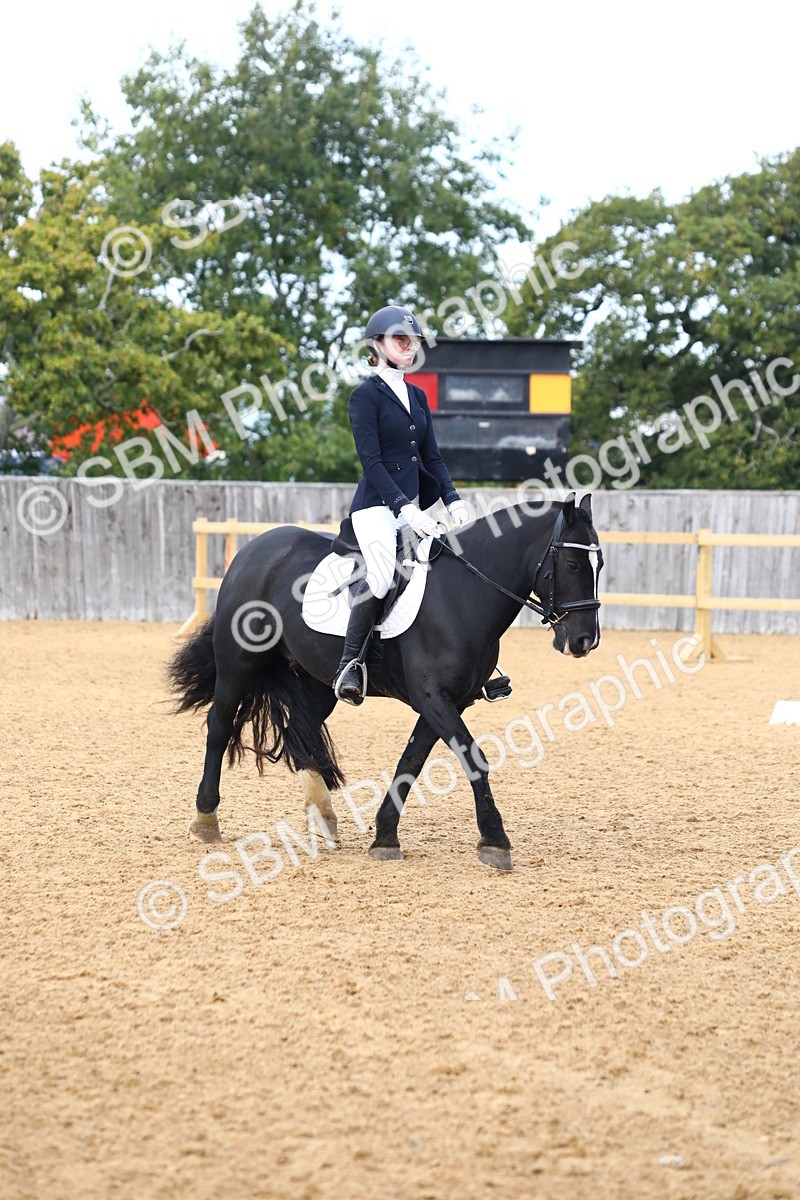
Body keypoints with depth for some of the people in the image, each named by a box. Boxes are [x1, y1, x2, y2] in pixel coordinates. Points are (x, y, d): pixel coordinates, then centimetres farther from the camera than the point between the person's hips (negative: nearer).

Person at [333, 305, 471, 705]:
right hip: (377, 504, -8)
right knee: (382, 574, -30)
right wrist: (404, 507, -21)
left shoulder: (417, 396, 17)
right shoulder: (366, 395, -5)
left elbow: (432, 457, 17)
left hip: (413, 506, 8)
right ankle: (350, 664, -21)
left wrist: (453, 499, 1)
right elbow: (371, 461, -13)